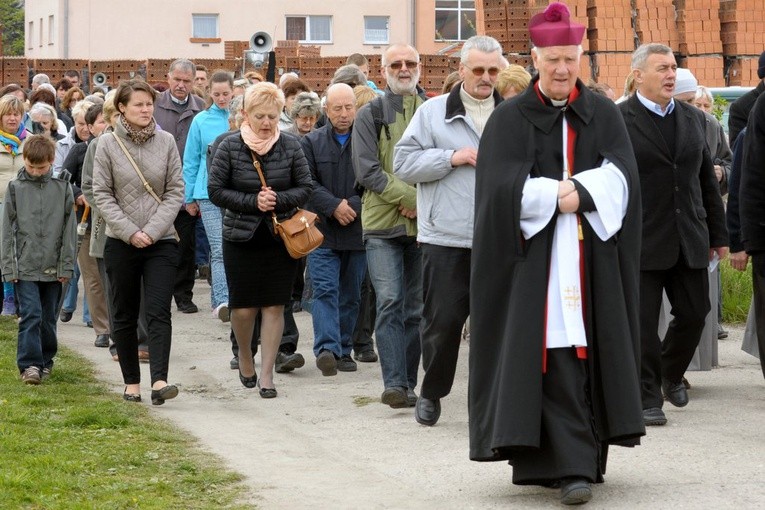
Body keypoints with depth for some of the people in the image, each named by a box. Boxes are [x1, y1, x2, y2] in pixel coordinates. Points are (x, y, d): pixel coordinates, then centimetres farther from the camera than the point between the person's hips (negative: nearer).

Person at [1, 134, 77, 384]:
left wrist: (67, 265, 1)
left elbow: (69, 229, 5)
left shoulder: (62, 187, 4)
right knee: (31, 314, -11)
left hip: (53, 267, 2)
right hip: (25, 266, -1)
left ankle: (45, 361, 23)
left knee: (48, 317, 9)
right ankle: (29, 364, -10)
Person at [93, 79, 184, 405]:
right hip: (121, 242, 0)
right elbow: (102, 194, -3)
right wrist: (130, 232, -12)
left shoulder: (166, 141, 0)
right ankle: (131, 382, 18)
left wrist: (153, 230, -10)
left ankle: (159, 381, -18)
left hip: (161, 241, 0)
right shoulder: (108, 144, -2)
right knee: (124, 315, 8)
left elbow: (176, 191, 0)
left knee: (158, 312, -10)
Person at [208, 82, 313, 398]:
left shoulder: (291, 146, 0)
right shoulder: (229, 147, -4)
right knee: (243, 308, 0)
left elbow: (305, 188, 3)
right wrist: (252, 202, -16)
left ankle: (266, 374, 7)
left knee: (274, 306, 0)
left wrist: (278, 200, -15)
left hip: (281, 238, 1)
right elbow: (216, 191, -4)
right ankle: (244, 356, 30)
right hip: (241, 238, -1)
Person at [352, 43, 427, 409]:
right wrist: (411, 198, -12)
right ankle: (395, 384, -14)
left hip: (424, 225, 2)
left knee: (415, 308, 7)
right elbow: (367, 170, -4)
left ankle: (406, 384, 14)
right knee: (389, 302, -12)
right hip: (382, 225, -2)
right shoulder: (370, 115, 4)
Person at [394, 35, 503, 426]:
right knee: (441, 320, 3)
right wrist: (451, 158, -9)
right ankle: (431, 392, 21)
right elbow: (403, 163, 0)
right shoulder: (433, 112, 6)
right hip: (445, 238, -1)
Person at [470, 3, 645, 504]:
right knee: (555, 356, -9)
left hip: (594, 255, 3)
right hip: (537, 256, -3)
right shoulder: (511, 119, 3)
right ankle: (571, 465, -13)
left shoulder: (603, 114, 10)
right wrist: (557, 197, -12)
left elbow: (621, 177, -1)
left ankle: (577, 458, 11)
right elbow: (503, 187, -6)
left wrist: (578, 194, -15)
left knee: (591, 349, 2)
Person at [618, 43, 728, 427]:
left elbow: (707, 180, 16)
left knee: (694, 314, 9)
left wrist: (717, 234, 15)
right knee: (643, 323, -1)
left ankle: (671, 373, 34)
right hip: (642, 242, -5)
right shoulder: (617, 121, -6)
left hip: (689, 242, 5)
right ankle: (647, 398, 9)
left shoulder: (693, 118, 12)